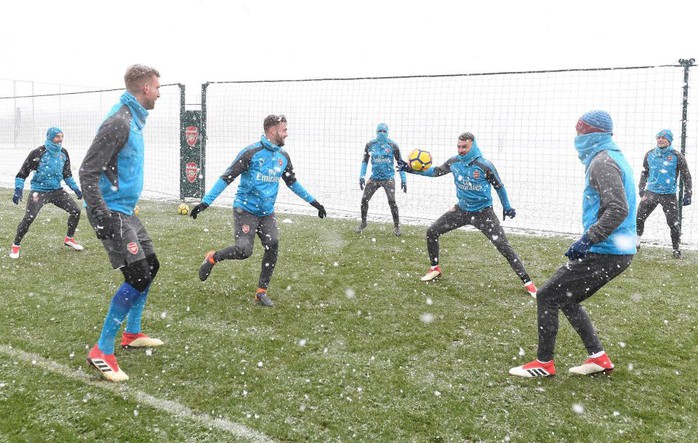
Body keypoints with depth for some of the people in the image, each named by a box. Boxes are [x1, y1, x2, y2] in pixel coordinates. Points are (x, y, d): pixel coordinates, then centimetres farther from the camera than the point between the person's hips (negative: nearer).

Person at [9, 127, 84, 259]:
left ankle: (69, 239, 20)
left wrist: (75, 188, 15)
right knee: (29, 218, -18)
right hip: (39, 191, -5)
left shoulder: (63, 153, 4)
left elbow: (67, 173, 18)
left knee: (76, 211, -1)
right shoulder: (38, 153, -13)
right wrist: (18, 190, -16)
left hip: (57, 190, 5)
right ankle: (15, 246, 4)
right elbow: (23, 172, -8)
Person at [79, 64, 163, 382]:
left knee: (151, 267, 17)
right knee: (137, 277, -14)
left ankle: (132, 334, 32)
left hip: (126, 210, 10)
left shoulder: (134, 118, 12)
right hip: (112, 212, -10)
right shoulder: (119, 122, -19)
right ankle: (102, 352, -3)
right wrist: (101, 217, -25)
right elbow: (87, 171, -22)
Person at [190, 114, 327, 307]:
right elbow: (226, 177, -14)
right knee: (243, 251, -16)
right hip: (246, 210, -6)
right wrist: (206, 201, -18)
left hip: (267, 213, 6)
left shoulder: (283, 156, 7)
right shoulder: (251, 152, -14)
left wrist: (313, 201, 22)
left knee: (272, 249, -6)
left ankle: (261, 293, 9)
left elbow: (292, 182, 23)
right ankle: (212, 258, 15)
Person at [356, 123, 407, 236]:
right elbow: (365, 161, 11)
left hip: (388, 178, -3)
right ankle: (363, 222, 20)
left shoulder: (393, 145, -5)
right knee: (364, 199, -3)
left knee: (392, 201, -16)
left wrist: (403, 179, -3)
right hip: (374, 178, 3)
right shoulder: (370, 145, 2)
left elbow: (400, 162, 0)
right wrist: (362, 177, 5)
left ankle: (397, 226, 0)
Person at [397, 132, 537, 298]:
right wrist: (412, 170, -2)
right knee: (431, 232, 1)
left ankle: (527, 282, -4)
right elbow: (436, 171, 9)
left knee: (503, 246, -13)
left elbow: (499, 186, -6)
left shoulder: (484, 165, -19)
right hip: (462, 209, 5)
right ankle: (435, 268, 21)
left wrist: (507, 207, 2)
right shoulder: (454, 162, -5)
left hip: (483, 213, -5)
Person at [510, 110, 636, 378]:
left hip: (605, 253, -10)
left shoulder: (602, 161, -14)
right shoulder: (614, 158, 18)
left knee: (547, 296, -3)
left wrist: (587, 240, -23)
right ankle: (599, 359, 21)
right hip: (619, 251, 10)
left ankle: (544, 363, 6)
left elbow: (618, 209, -25)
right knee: (567, 299, 19)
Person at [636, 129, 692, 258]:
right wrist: (641, 188, 16)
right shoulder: (650, 154, 4)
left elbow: (686, 176, 0)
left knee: (674, 223, -2)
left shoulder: (677, 156, -6)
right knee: (639, 218, 0)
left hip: (669, 196, -3)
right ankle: (635, 243, 16)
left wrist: (687, 195, -4)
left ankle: (677, 249, 13)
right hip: (650, 193, 3)